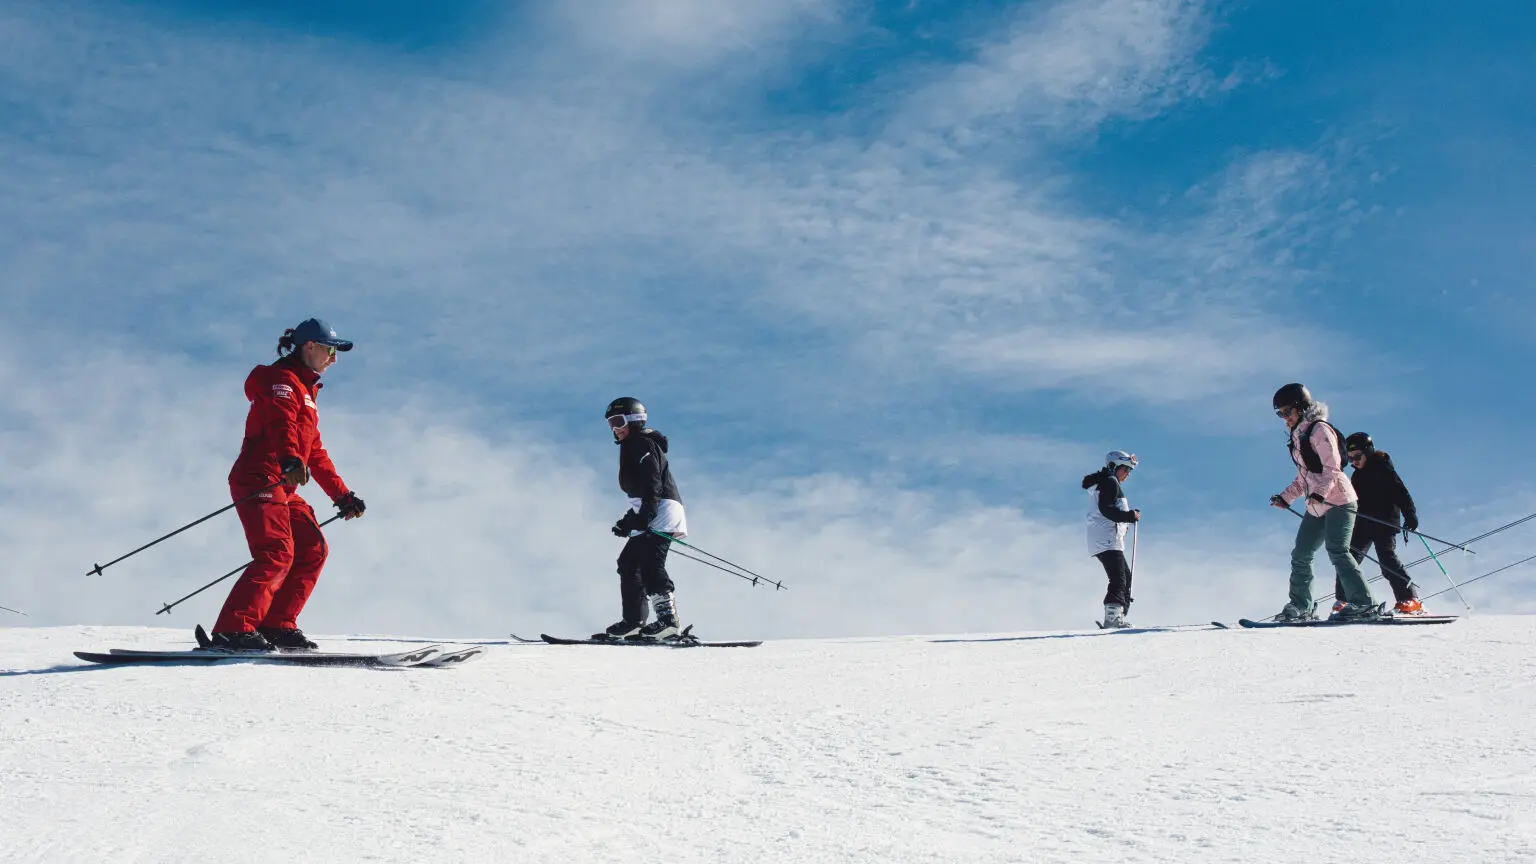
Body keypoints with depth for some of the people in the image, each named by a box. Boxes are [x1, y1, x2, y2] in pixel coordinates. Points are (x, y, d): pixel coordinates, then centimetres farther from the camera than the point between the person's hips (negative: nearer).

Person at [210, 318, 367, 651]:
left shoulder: (305, 391, 29)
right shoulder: (282, 380, -2)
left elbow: (315, 451, 32)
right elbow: (280, 423, -23)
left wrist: (342, 495, 30)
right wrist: (290, 461, -43)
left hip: (283, 488, 10)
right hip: (259, 482, -10)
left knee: (312, 550, 3)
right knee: (277, 553, -22)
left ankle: (277, 626, 6)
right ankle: (233, 630, -26)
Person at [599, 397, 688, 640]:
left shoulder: (644, 444, -7)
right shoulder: (631, 447, 23)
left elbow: (652, 485, -19)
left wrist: (643, 516, -27)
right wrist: (629, 520, 23)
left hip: (661, 511, -11)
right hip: (649, 516, 11)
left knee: (650, 564, -20)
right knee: (628, 563, 10)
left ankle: (668, 619, -26)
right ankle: (633, 621, 12)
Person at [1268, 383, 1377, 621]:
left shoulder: (1319, 429, -7)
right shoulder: (1298, 437, 19)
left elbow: (1332, 466, -17)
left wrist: (1319, 493, -30)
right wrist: (1285, 497, 13)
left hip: (1337, 500, -9)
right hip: (1316, 508, 9)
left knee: (1337, 551, -20)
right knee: (1300, 556, 10)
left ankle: (1363, 604, -21)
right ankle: (1300, 607, 19)